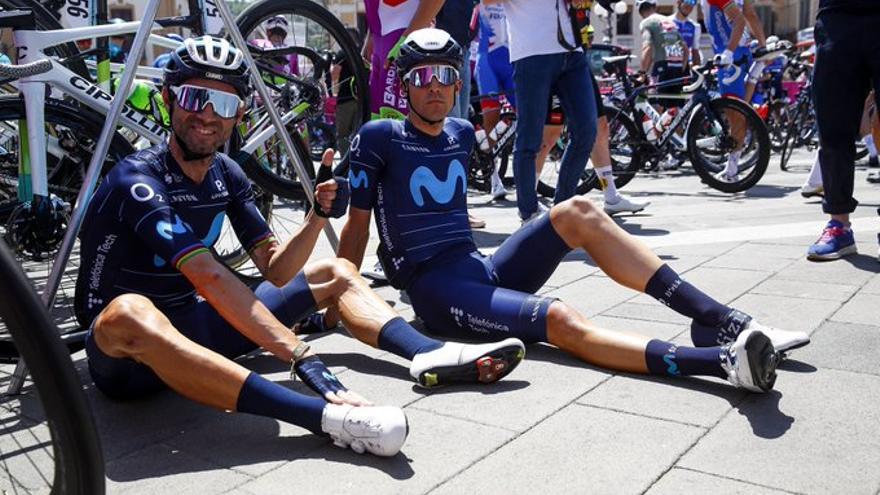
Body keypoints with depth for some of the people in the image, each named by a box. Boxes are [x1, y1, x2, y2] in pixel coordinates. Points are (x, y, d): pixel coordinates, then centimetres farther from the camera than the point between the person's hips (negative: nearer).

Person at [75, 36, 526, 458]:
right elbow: (210, 278, -34)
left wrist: (318, 217, -20)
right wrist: (300, 355, -42)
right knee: (130, 315, -45)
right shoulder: (139, 181, -20)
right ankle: (325, 415, -55)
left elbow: (275, 270, -1)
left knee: (336, 273, 6)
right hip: (123, 353, -7)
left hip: (193, 323, 7)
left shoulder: (226, 175, 2)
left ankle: (429, 355, -19)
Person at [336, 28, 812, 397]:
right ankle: (724, 359, -50)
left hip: (483, 269, 7)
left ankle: (720, 320, -21)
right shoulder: (379, 138, -4)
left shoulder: (461, 134, 15)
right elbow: (357, 221, -3)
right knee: (562, 321, -32)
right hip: (435, 290, -6)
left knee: (578, 211, -15)